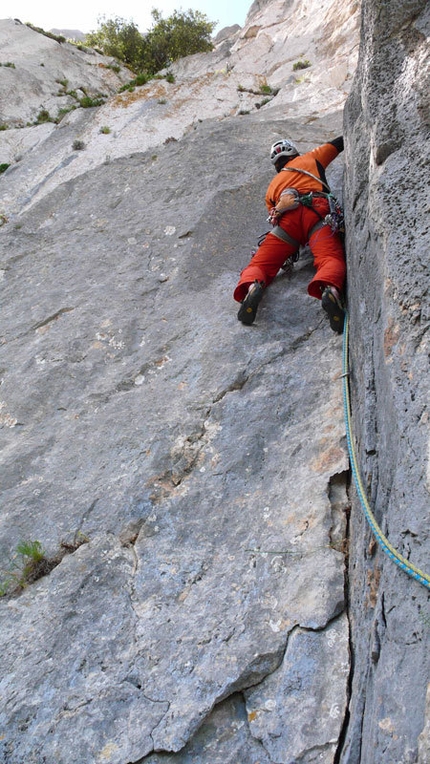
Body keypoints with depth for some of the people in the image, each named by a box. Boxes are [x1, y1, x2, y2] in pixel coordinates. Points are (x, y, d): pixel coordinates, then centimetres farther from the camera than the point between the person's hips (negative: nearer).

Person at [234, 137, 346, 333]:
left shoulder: (272, 186, 39)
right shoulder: (310, 158, 36)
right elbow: (340, 143, 44)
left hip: (286, 217, 2)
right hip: (317, 212, -1)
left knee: (260, 263, 0)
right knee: (331, 258, -18)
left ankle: (252, 286, -35)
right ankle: (330, 289, -52)